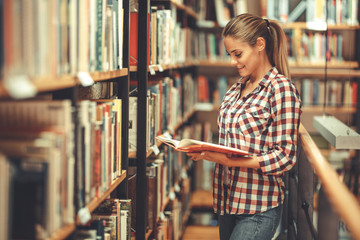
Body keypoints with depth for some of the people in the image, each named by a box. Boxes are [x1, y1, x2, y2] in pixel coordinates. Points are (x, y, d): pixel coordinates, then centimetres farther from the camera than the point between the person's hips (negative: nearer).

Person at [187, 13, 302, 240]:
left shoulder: (282, 89, -11)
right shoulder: (236, 89, 12)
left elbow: (285, 156, -15)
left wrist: (234, 160, -24)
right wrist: (205, 152, 2)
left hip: (259, 207, -7)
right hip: (228, 200, 7)